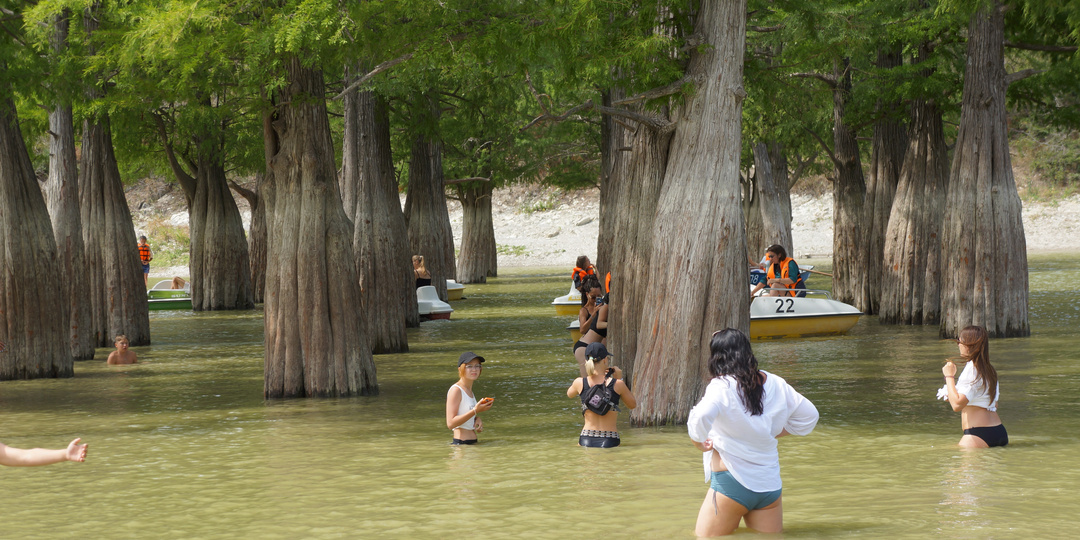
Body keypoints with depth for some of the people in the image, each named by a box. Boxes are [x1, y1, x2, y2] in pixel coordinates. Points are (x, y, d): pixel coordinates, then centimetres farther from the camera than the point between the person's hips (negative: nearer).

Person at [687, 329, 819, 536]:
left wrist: (698, 441, -11)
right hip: (770, 485, 6)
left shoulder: (721, 387, -13)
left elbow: (702, 416, -31)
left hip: (731, 483, -6)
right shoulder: (775, 384, 7)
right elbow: (808, 415, 18)